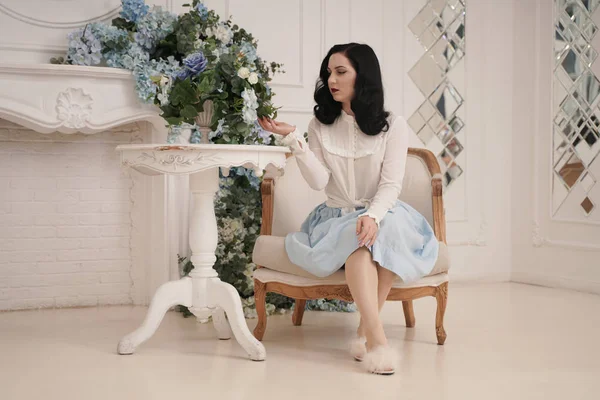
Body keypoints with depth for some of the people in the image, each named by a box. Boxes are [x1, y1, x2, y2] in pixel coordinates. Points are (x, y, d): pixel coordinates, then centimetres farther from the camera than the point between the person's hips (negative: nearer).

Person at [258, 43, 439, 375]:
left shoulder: (392, 125, 0)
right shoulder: (320, 126, 7)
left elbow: (391, 184, -9)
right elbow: (319, 181, -6)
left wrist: (373, 216, -28)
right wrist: (292, 138, -16)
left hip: (384, 214, 0)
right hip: (337, 218, 1)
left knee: (389, 228, -36)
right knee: (358, 237, -34)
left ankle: (365, 330, -29)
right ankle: (377, 338, -44)